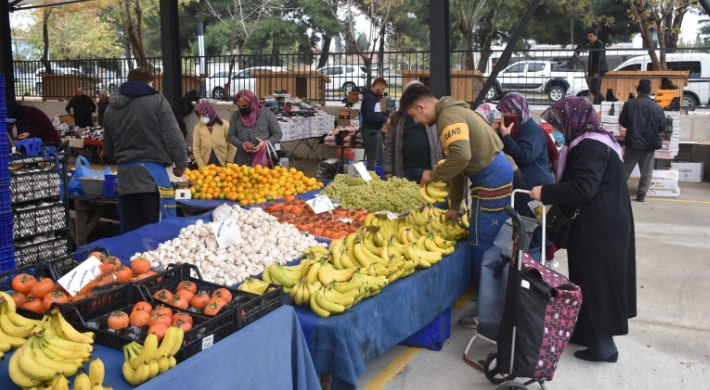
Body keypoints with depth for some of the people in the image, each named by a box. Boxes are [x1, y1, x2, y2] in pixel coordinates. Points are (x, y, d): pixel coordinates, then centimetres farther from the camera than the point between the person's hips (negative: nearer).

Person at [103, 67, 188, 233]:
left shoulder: (111, 107, 14)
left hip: (125, 175, 5)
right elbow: (173, 136, -7)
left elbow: (108, 148, 19)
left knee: (131, 233, 12)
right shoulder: (156, 100, -2)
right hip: (152, 172, -5)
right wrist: (181, 163, 4)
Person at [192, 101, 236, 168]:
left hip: (223, 166, -1)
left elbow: (232, 146, -1)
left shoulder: (224, 125, -6)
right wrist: (202, 167, -5)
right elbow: (196, 149, 0)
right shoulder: (198, 127, -3)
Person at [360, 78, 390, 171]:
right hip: (370, 131, -10)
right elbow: (370, 115, -27)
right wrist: (385, 119, -16)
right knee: (373, 159, -5)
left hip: (376, 131, 10)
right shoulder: (369, 97, -15)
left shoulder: (374, 97, 16)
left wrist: (387, 115, 6)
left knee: (380, 158, 15)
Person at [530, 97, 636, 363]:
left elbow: (582, 187, -29)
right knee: (594, 280, 17)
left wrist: (545, 193, -19)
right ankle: (588, 331, 29)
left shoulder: (591, 146, -20)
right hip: (600, 224, 10)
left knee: (595, 282, -1)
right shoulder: (593, 141, 14)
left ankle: (602, 344, 9)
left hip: (599, 228, -10)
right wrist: (554, 202, 12)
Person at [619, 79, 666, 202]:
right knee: (646, 171, 9)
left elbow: (622, 122, -1)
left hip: (633, 142, -1)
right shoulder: (657, 107, -5)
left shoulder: (630, 104, -9)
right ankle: (641, 194, 10)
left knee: (625, 169, 10)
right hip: (650, 143, 1)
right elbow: (662, 127, -1)